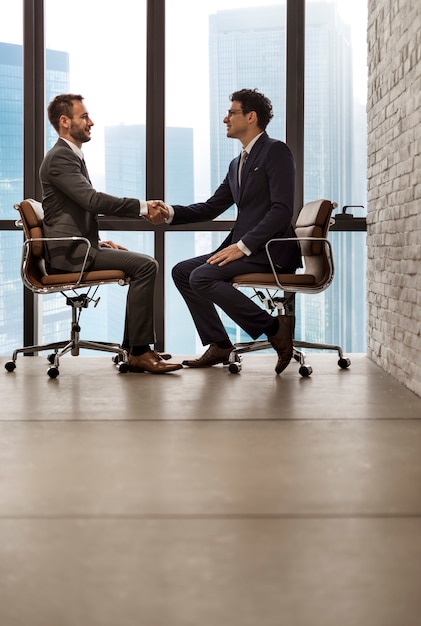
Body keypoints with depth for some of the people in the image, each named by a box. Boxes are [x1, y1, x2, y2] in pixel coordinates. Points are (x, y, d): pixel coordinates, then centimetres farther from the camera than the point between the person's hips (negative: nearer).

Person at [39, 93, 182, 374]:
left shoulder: (71, 156, 21)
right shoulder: (60, 157, -12)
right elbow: (93, 199, -24)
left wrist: (98, 241, 12)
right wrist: (142, 207, -20)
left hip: (76, 247, 11)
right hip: (68, 252, -11)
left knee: (143, 264, 14)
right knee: (145, 265, -20)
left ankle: (133, 348, 10)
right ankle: (140, 351, -18)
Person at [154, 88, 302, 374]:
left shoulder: (276, 152, -8)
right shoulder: (237, 164, 19)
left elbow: (282, 209, -18)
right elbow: (211, 207, 19)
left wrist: (242, 246, -23)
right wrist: (170, 212, 3)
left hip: (269, 249, -9)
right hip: (244, 246, 9)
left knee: (201, 277, -23)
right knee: (182, 271, 5)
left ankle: (275, 327, -15)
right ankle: (219, 345, 6)